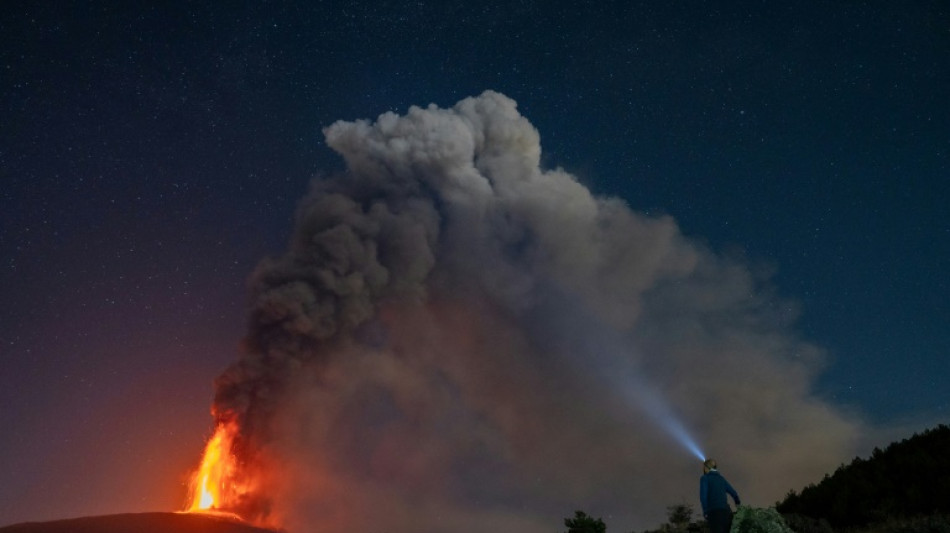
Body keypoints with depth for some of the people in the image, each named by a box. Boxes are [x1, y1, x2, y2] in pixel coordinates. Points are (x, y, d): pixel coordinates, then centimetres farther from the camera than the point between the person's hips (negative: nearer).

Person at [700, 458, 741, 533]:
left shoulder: (705, 478, 3)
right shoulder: (721, 478, 21)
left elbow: (703, 496, -11)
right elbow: (734, 494, 25)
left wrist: (705, 512, -1)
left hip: (715, 513, -6)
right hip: (726, 512, 6)